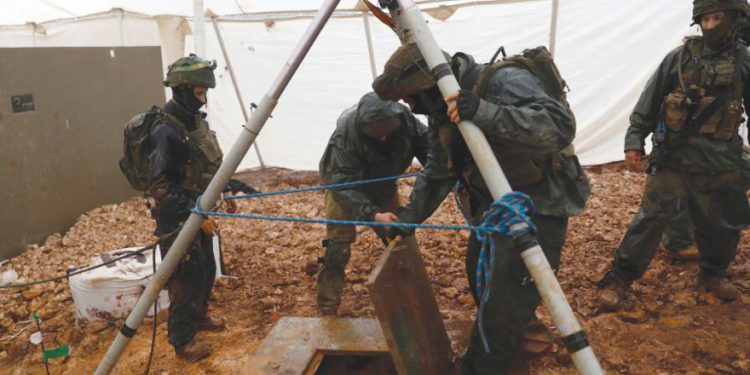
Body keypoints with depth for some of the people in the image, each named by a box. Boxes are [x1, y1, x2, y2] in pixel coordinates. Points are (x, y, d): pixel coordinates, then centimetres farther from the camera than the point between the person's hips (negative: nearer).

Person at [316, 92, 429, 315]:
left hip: (383, 185, 5)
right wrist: (372, 215, -53)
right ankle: (327, 310, 1)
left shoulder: (404, 118, -27)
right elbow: (343, 184, -40)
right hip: (345, 185, -4)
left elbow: (426, 146, -12)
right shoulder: (345, 134, -39)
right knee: (338, 248, -11)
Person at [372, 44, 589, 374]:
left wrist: (485, 113, -45)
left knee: (506, 302, -6)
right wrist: (408, 217, 1)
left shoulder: (504, 82, -25)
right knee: (480, 279, 19)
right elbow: (437, 173, 9)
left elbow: (560, 127, -38)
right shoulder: (443, 110, 1)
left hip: (539, 205, -8)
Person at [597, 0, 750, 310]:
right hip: (673, 158, -2)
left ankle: (713, 274, 42)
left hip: (720, 164, 2)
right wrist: (634, 140, -3)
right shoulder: (679, 57, -2)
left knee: (721, 226, 16)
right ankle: (619, 279, 6)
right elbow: (649, 102, 1)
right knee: (650, 219, -4)